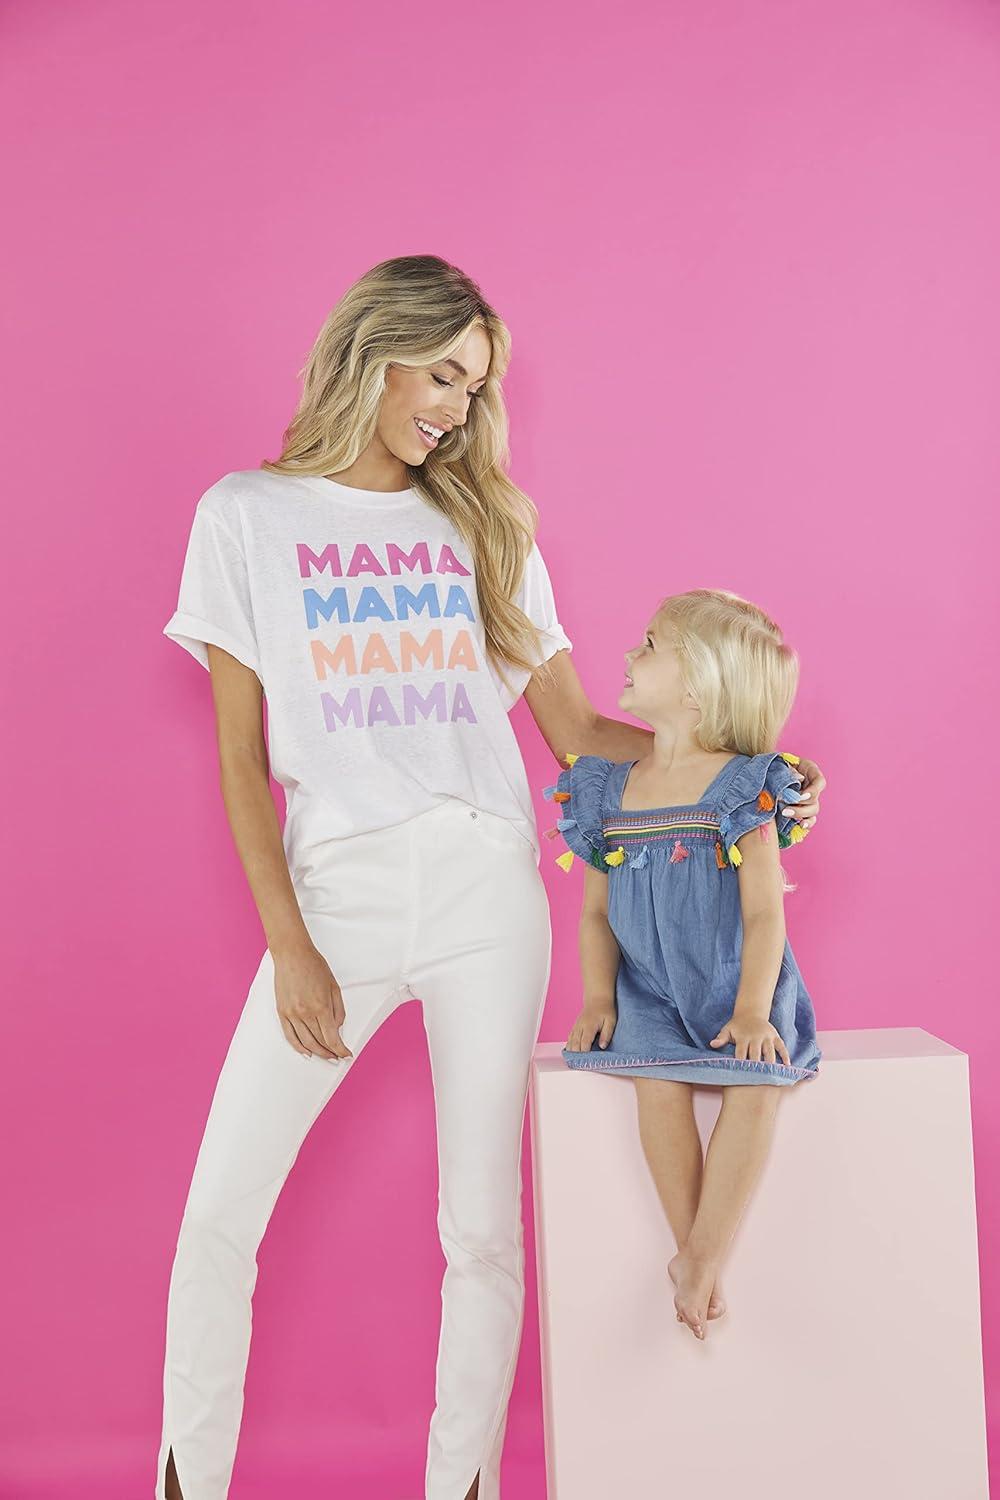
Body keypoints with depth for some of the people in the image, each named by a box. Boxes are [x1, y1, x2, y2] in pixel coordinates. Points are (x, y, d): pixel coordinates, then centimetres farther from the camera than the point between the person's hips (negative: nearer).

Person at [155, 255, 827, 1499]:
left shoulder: (485, 528, 14)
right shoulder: (249, 514, 7)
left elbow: (578, 730, 12)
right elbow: (241, 753, 2)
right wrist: (287, 945, -5)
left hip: (486, 885, 2)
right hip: (335, 885, -1)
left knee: (482, 1224, 4)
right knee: (218, 1218, -1)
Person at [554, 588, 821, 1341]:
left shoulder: (742, 787, -6)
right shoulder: (610, 791, 6)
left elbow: (765, 911, -10)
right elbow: (596, 910, 10)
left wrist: (753, 1011, -20)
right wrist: (598, 998, -3)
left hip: (734, 989, -2)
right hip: (650, 992, 2)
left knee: (757, 1081, -30)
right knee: (660, 1080, -27)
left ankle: (700, 1260, -18)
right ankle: (698, 1261, -12)